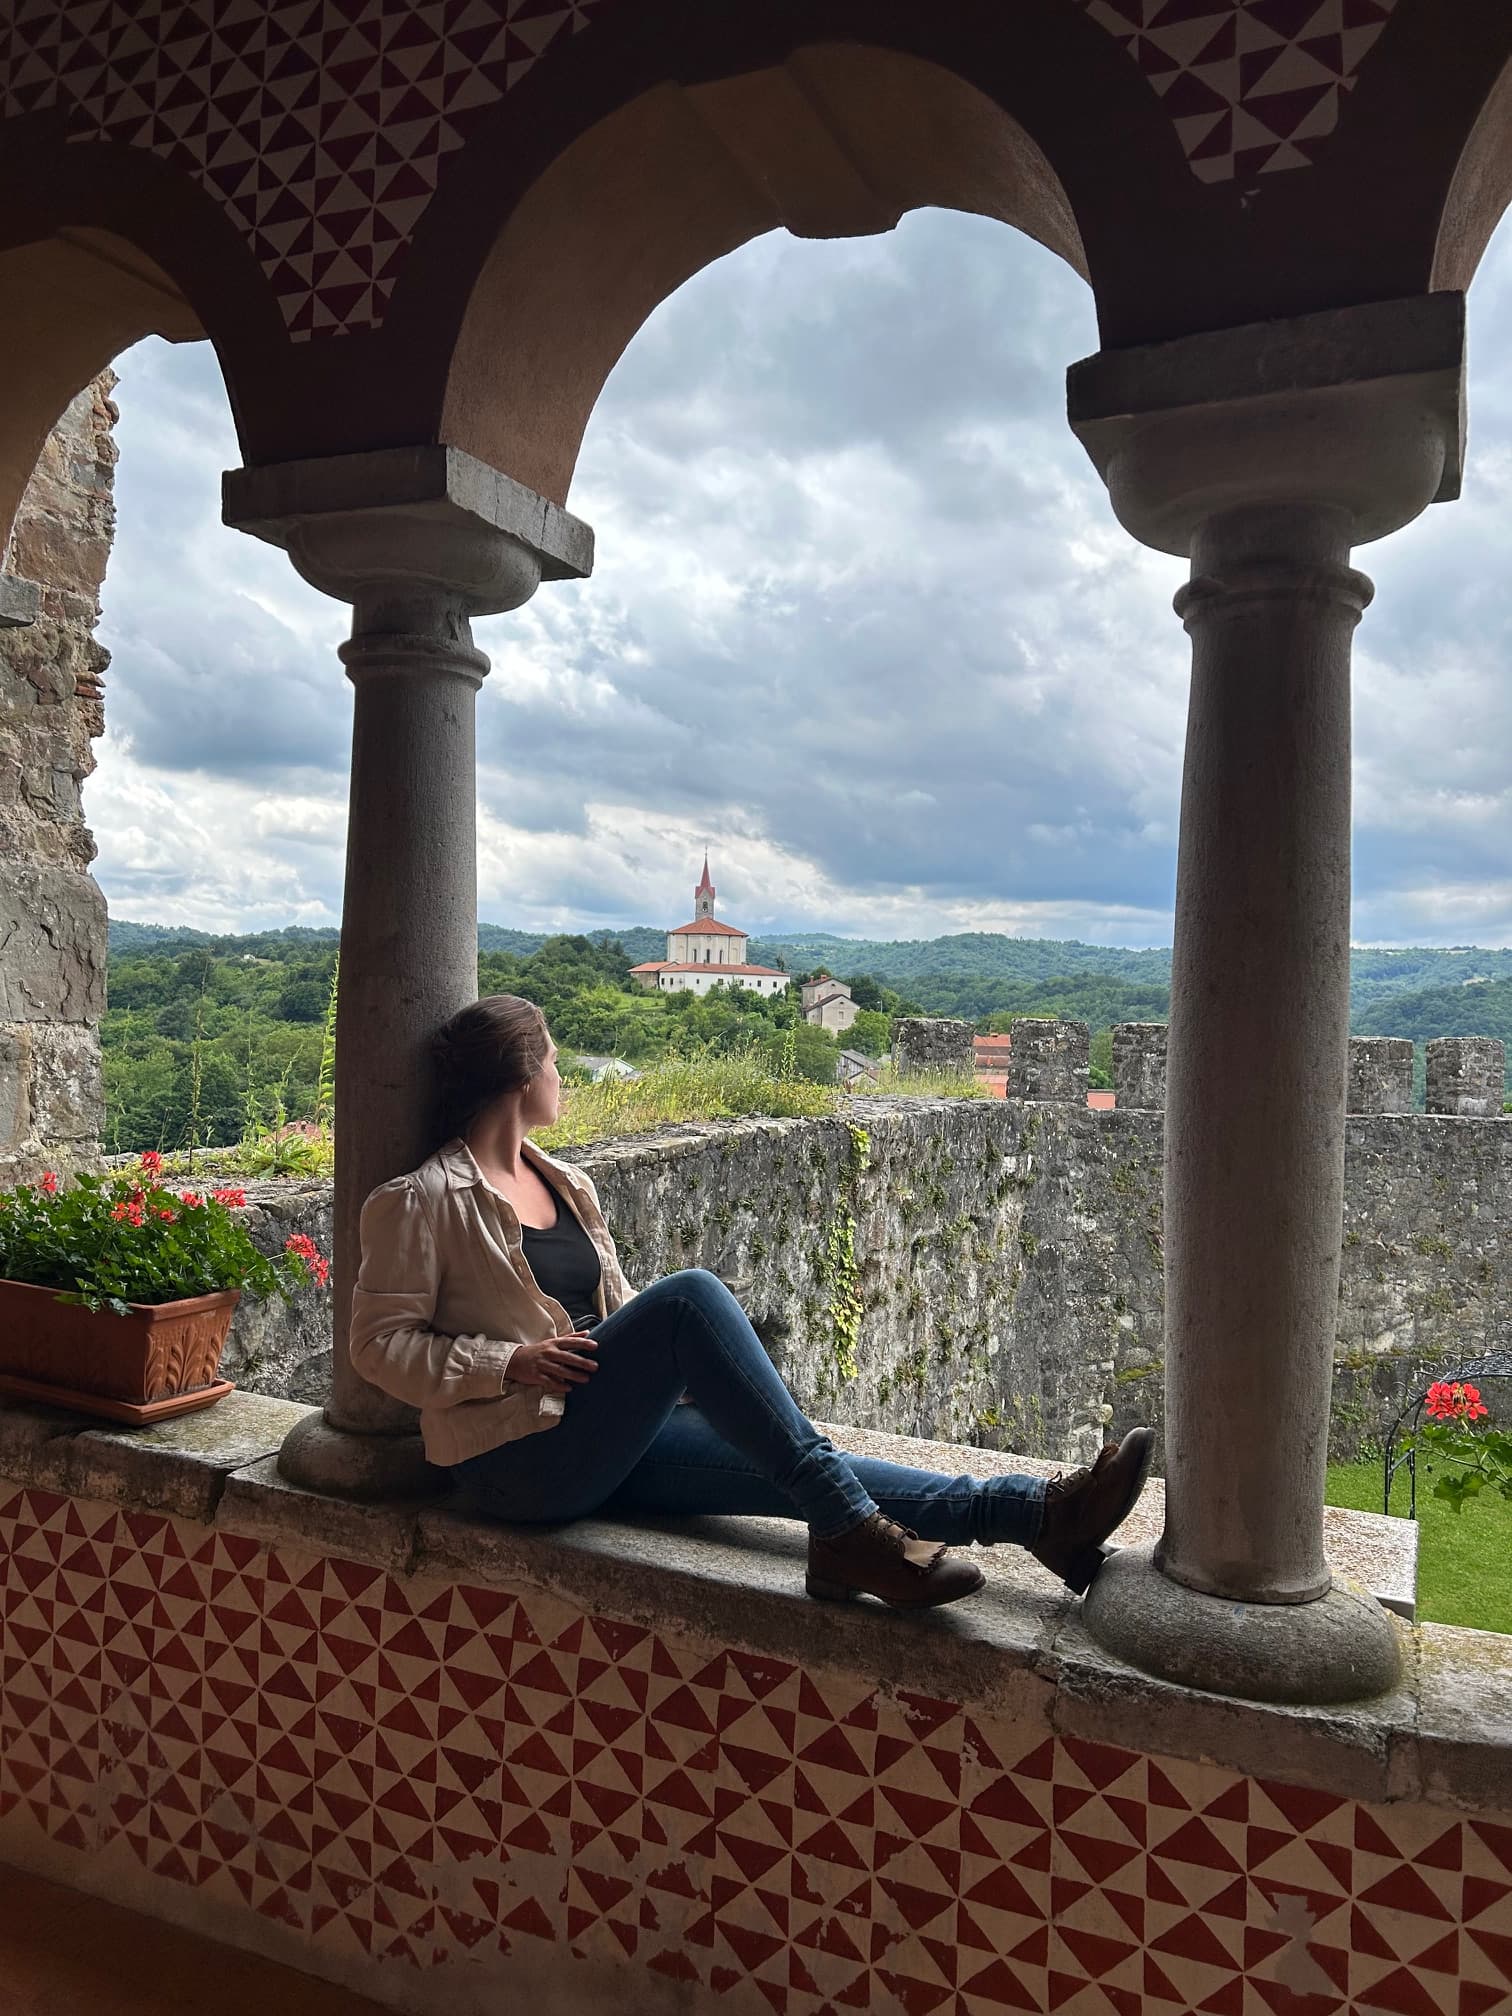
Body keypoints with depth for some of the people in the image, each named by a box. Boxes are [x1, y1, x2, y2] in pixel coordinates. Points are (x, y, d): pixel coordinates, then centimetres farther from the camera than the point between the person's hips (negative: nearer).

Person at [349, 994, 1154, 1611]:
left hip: (604, 1444, 7)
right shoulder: (419, 1200, -7)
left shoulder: (565, 1185, 16)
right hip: (520, 1459, -7)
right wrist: (511, 1363, -19)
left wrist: (672, 1372, 0)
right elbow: (380, 1344, -8)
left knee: (801, 1472, -14)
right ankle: (846, 1534, -30)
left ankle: (1041, 1513, -22)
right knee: (690, 1295, -29)